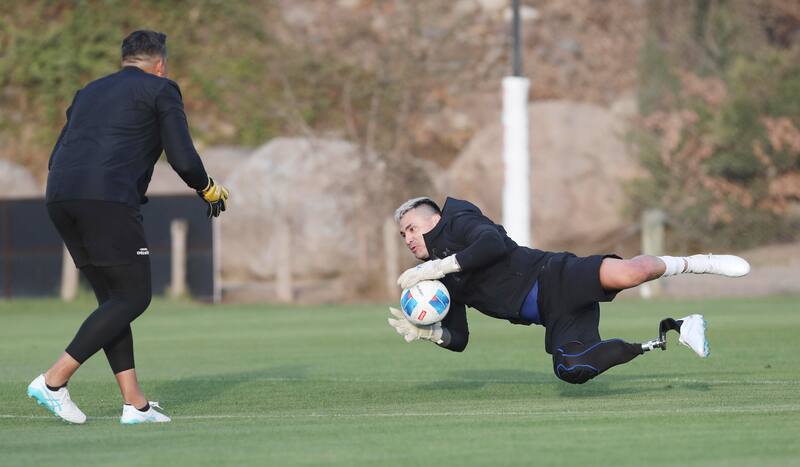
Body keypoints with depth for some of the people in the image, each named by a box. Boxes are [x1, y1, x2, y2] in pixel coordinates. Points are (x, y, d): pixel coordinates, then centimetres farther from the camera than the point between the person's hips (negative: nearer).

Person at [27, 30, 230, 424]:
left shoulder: (90, 92, 28)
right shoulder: (161, 90, 10)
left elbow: (57, 159, 26)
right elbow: (183, 159, 1)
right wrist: (208, 190, 19)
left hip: (59, 198, 7)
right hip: (108, 199, -7)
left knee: (112, 299, 13)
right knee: (133, 297, 0)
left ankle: (134, 402, 7)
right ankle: (54, 380, -8)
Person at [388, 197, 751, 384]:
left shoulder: (460, 223, 0)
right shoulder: (445, 285, 24)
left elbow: (495, 244, -22)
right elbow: (458, 340, 23)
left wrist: (440, 265, -21)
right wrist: (428, 333, 2)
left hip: (556, 280, -8)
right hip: (556, 318, 8)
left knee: (627, 272, -37)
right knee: (571, 370, -20)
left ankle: (695, 263, -4)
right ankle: (669, 335, -3)